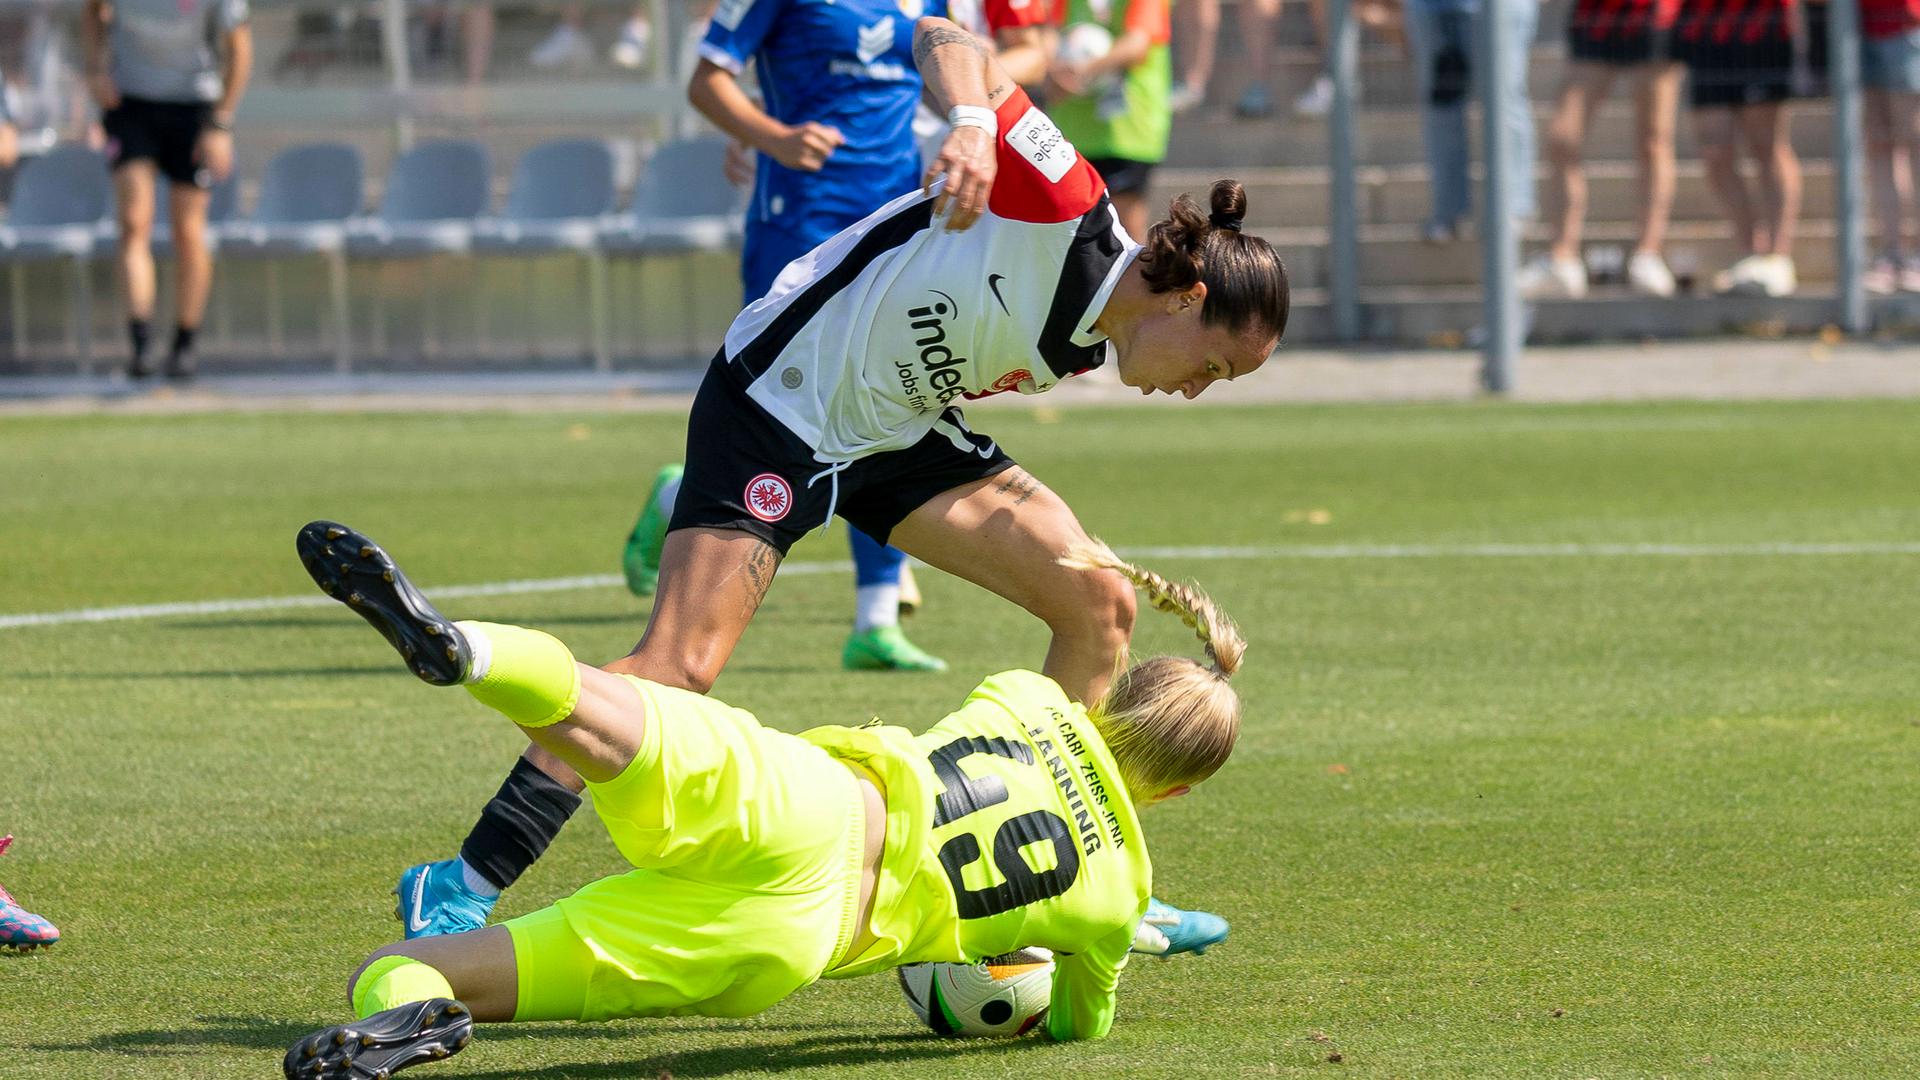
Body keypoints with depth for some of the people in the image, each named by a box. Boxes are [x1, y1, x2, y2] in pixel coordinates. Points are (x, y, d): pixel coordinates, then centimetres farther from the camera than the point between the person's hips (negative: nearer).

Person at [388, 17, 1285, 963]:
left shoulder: (1089, 344, 0)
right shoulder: (1062, 211, -23)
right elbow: (942, 40, -25)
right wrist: (972, 128, -44)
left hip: (900, 427, 9)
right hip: (777, 406, -9)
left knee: (1099, 605, 0)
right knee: (679, 666, -21)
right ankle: (460, 887, -16)